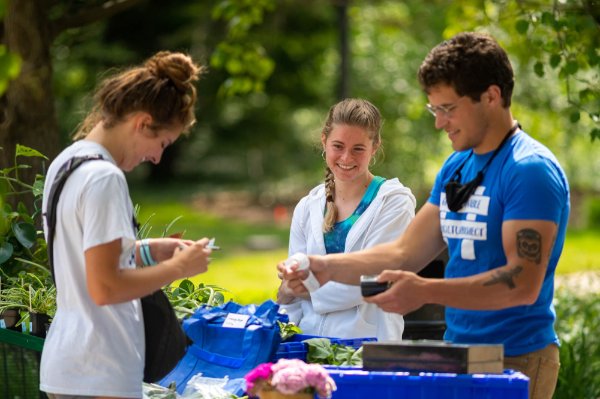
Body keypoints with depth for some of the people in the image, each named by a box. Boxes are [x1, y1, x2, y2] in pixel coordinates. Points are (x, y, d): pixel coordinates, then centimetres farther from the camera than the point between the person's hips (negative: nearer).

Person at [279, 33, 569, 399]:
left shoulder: (531, 170, -15)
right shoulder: (456, 167, 12)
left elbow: (523, 283, -23)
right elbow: (405, 254, 13)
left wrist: (426, 291, -31)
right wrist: (326, 267, 0)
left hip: (516, 361, -8)